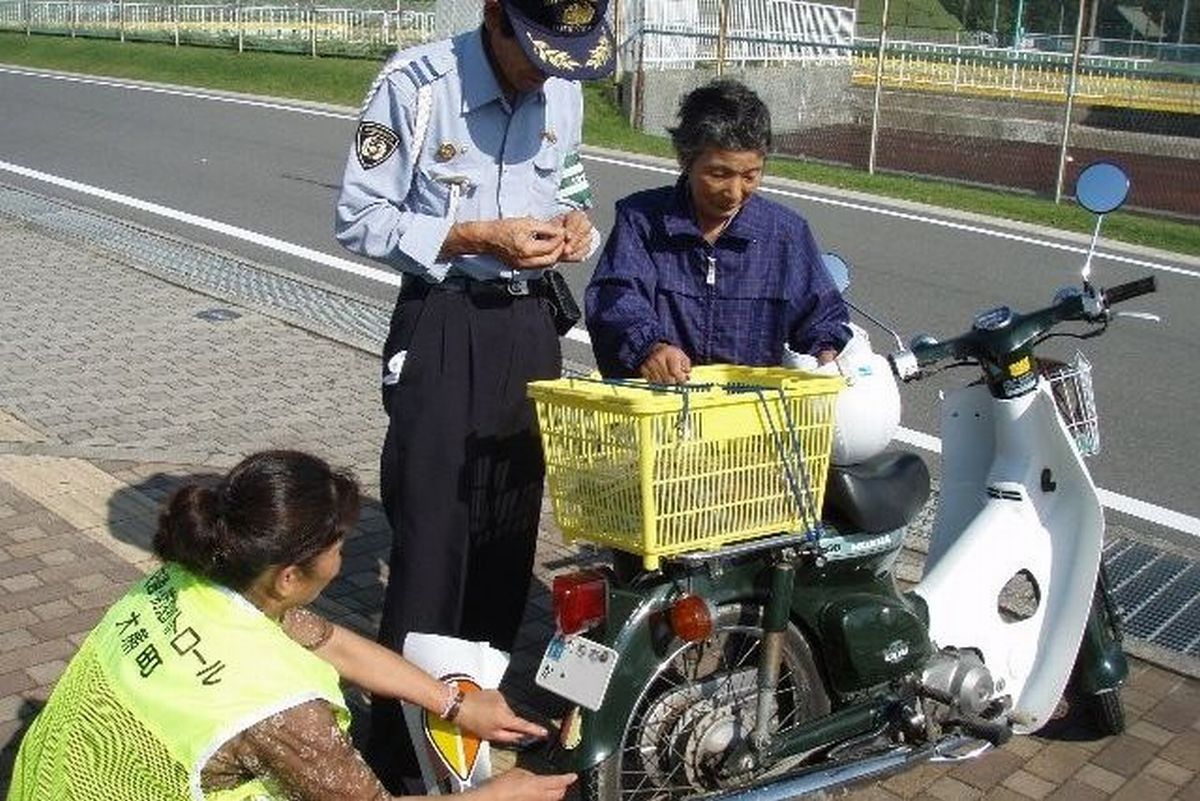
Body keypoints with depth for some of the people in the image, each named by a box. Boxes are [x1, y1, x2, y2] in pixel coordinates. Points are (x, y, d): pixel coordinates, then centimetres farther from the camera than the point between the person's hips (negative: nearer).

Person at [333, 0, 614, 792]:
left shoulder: (564, 91, 3)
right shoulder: (415, 83, -14)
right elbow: (361, 219, -11)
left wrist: (578, 221, -4)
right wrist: (478, 238, -21)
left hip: (531, 322, 6)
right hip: (444, 328, -5)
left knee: (510, 526, 12)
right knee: (432, 535, -4)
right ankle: (400, 751, 10)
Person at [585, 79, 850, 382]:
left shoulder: (788, 232, 10)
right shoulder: (640, 218, 3)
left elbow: (823, 314, 15)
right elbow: (615, 296, -10)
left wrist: (828, 354, -8)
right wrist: (649, 345, -31)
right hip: (656, 398, -1)